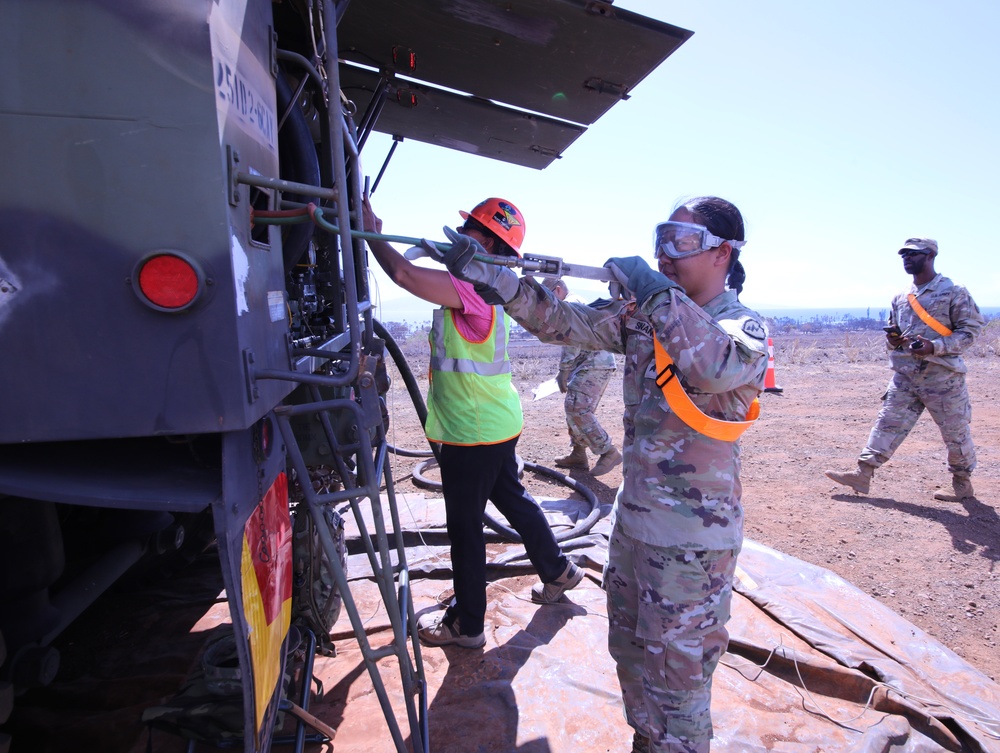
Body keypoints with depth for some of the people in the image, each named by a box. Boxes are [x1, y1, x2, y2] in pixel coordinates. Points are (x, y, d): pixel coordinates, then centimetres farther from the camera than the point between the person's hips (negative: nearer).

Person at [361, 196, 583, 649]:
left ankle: (466, 625, 22)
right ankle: (558, 572, 43)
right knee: (512, 498, 25)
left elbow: (405, 274, -29)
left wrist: (370, 233, -16)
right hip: (498, 423, 10)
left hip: (471, 432, -10)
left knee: (465, 527, 4)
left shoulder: (473, 288, -23)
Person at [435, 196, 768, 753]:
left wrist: (657, 291, -30)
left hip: (693, 538, -6)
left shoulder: (745, 326, -13)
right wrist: (486, 273, -11)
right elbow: (564, 323, -3)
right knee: (631, 652, 24)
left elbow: (720, 369, -36)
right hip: (633, 519, 7)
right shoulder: (642, 317, 3)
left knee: (676, 676, 9)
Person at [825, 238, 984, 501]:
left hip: (942, 378, -5)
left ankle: (963, 484, 25)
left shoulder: (954, 292, -5)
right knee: (887, 424, -1)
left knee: (956, 433, 7)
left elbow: (970, 330, -7)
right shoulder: (900, 298, 13)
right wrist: (893, 339, -3)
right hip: (905, 376, 5)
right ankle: (863, 475, -2)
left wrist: (935, 347, -21)